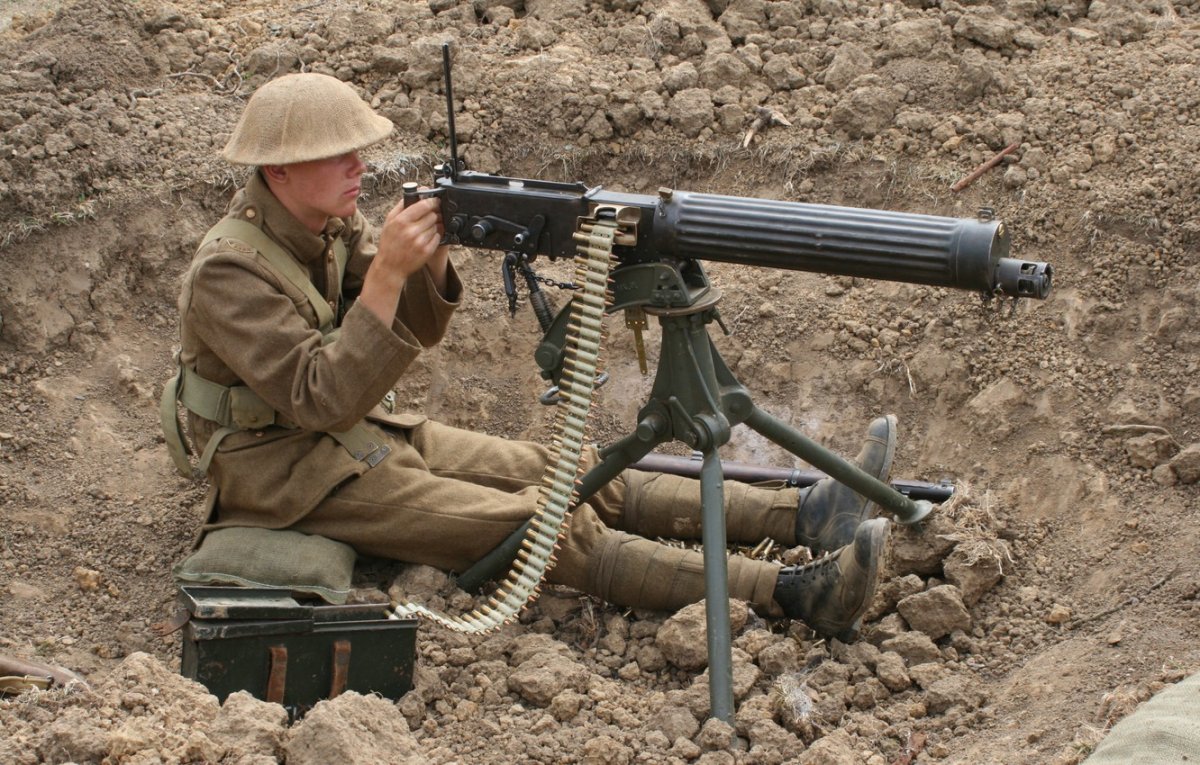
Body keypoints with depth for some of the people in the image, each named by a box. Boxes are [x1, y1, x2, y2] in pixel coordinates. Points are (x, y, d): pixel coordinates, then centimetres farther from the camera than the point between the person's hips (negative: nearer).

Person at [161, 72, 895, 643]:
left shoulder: (330, 221, 2)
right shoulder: (229, 272, -23)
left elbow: (418, 329, 4)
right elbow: (324, 399, -30)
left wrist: (430, 260, -17)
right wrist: (386, 270, -34)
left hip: (366, 433, 8)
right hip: (291, 476, -8)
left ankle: (804, 512, -11)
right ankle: (795, 593, -29)